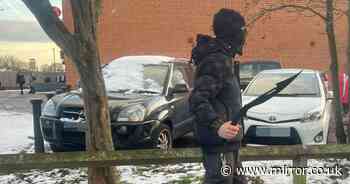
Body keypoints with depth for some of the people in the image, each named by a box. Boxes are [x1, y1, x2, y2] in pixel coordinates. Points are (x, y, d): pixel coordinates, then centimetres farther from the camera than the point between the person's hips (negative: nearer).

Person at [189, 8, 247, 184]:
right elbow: (197, 101, -27)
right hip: (219, 142, -10)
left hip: (227, 142, 11)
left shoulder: (221, 58, 13)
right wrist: (217, 126, -40)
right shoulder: (217, 61, -19)